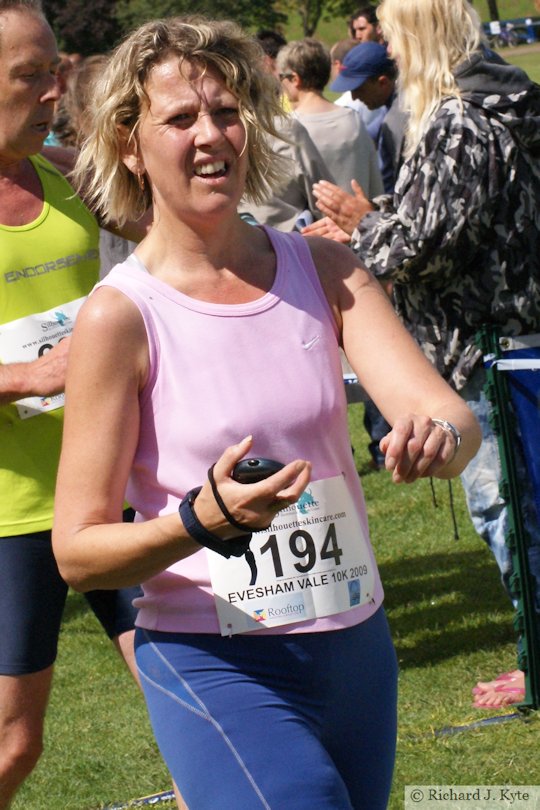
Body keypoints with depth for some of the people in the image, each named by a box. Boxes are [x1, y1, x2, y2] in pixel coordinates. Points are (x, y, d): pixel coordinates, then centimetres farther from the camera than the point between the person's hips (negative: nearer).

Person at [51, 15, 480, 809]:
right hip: (214, 663, -5)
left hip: (354, 647, 5)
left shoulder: (324, 271, 3)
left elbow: (447, 409, -8)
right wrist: (204, 520, -26)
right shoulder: (120, 316, -10)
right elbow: (78, 550, -10)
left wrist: (440, 436, -31)